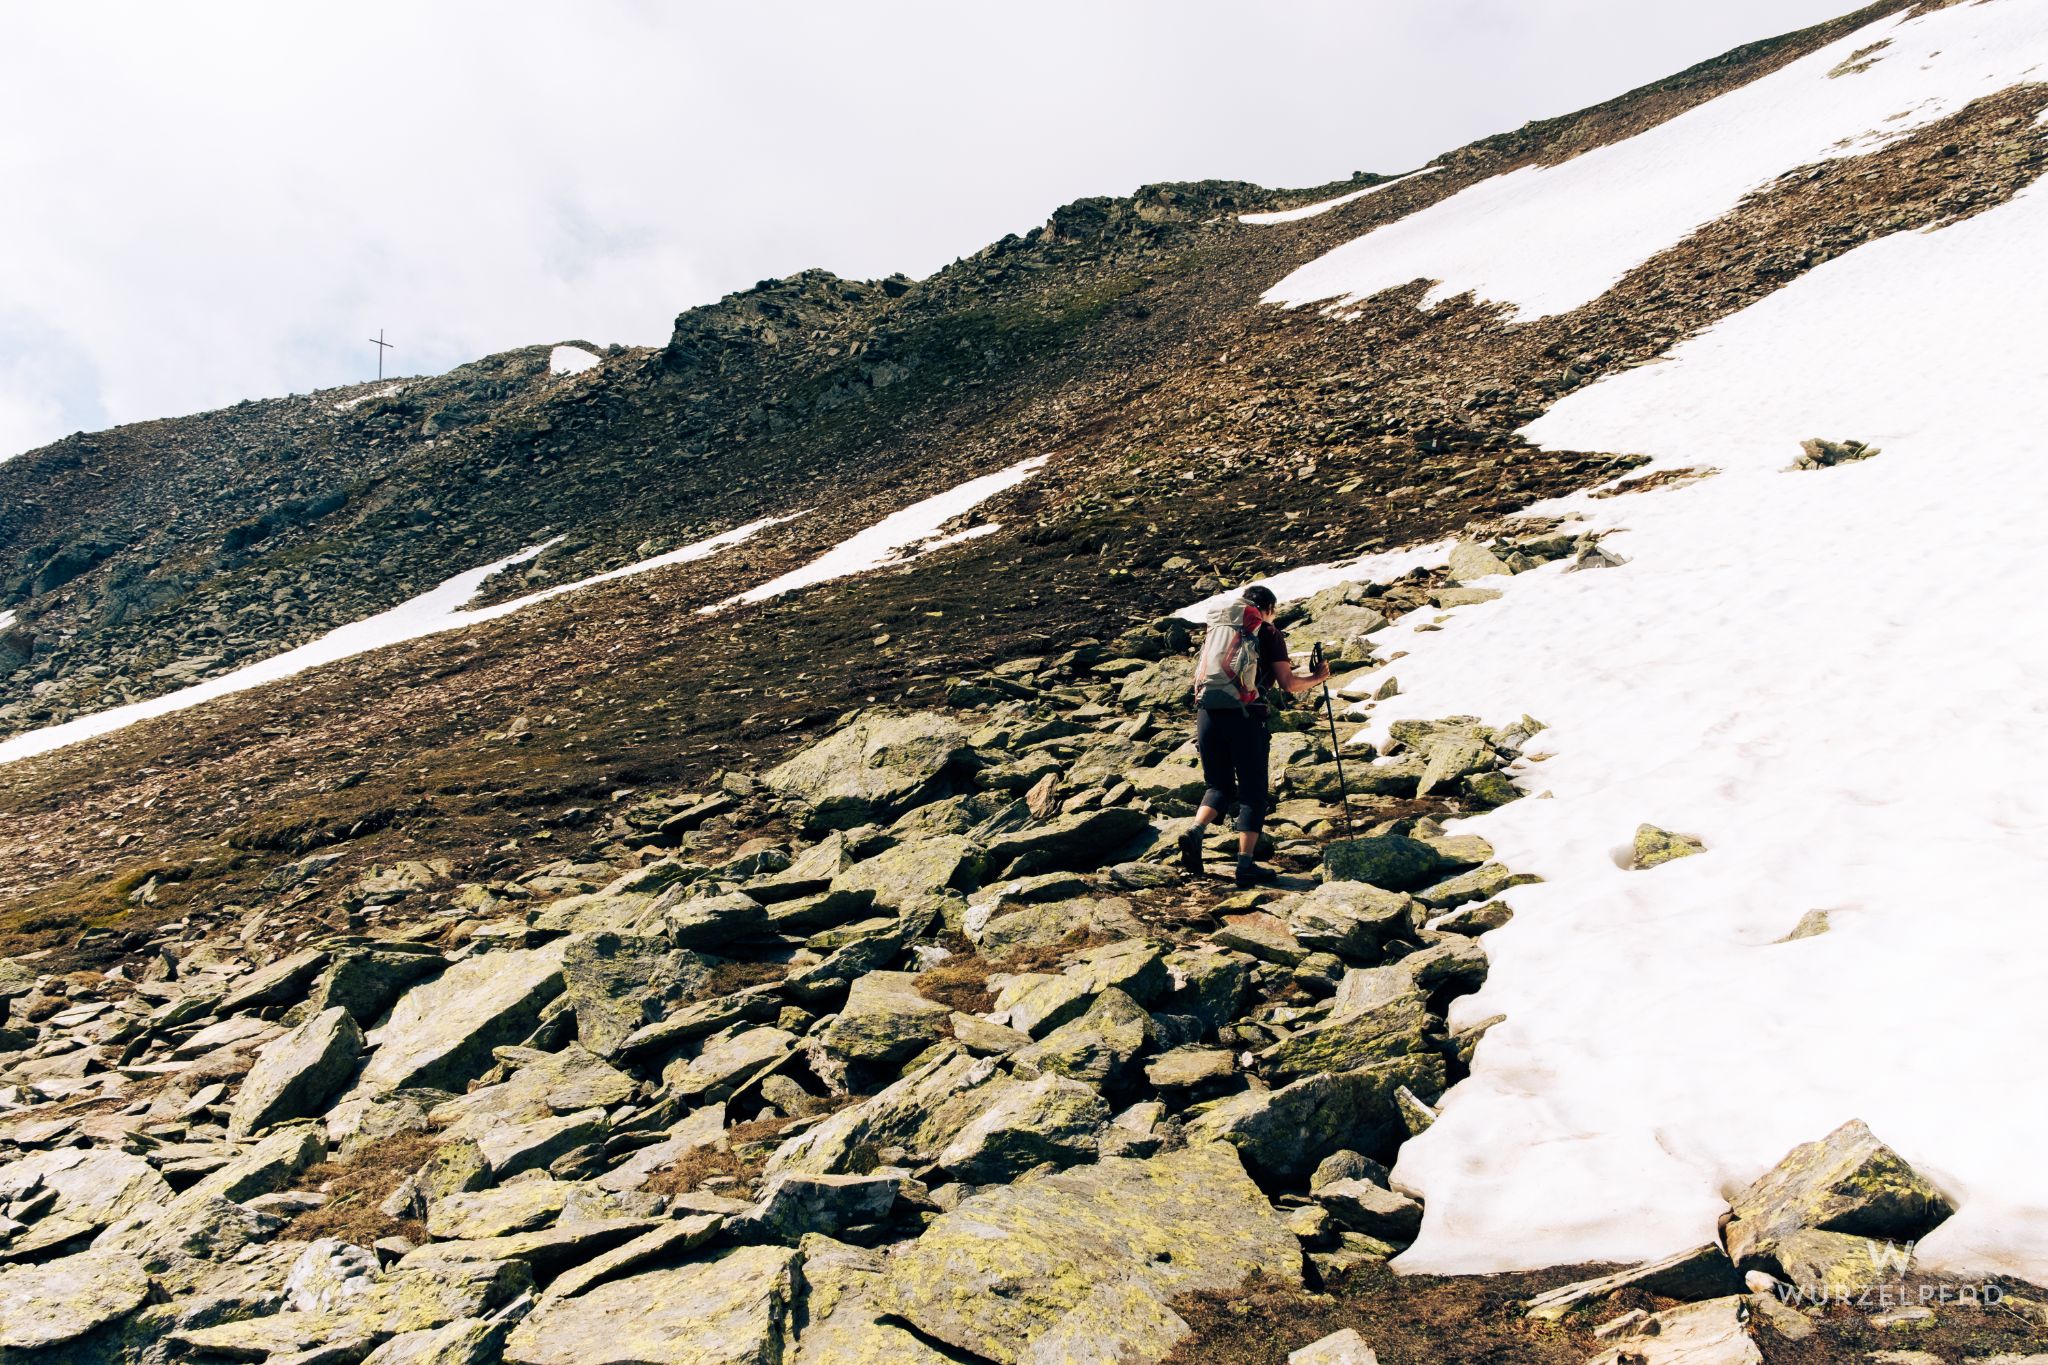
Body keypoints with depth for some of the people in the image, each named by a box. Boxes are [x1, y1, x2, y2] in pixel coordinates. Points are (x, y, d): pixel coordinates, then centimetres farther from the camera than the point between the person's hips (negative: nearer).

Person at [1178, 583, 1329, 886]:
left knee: (1218, 785, 17)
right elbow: (1287, 683, -3)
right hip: (1244, 716, -4)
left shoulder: (1216, 627, 18)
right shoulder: (1268, 632, 4)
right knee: (1252, 792, 6)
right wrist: (1317, 677, 16)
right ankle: (1246, 864, 0)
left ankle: (1195, 831, -8)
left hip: (1207, 713, 4)